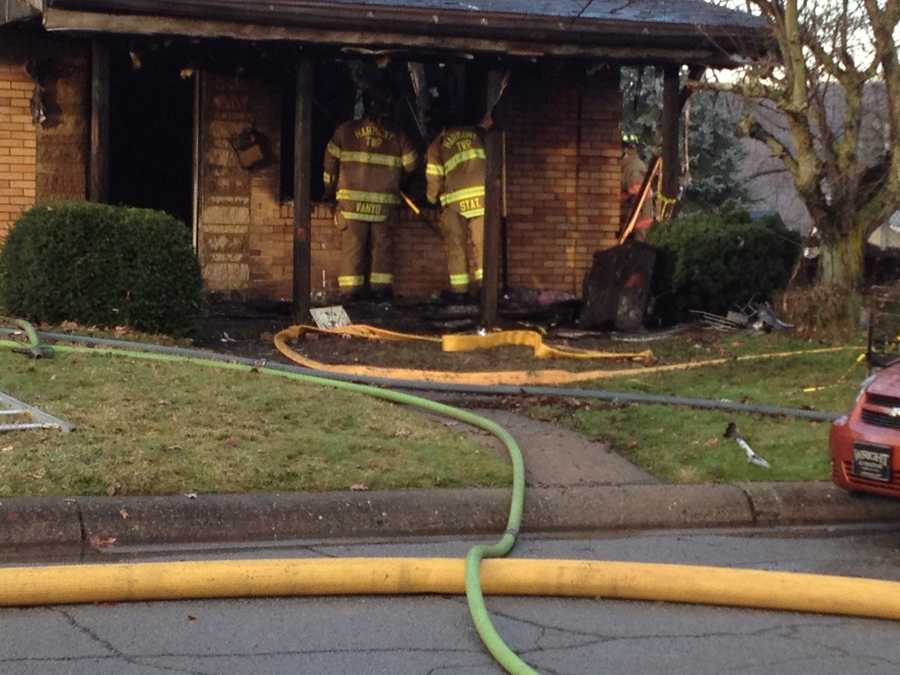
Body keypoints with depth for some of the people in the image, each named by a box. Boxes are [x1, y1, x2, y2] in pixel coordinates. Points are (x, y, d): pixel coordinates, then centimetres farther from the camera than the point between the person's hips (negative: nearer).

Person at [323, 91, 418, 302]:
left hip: (352, 200, -1)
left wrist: (329, 190, 22)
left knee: (352, 246, 1)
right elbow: (411, 164, 10)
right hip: (385, 202, 1)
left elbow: (330, 161, 8)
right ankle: (382, 288, 5)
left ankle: (350, 291, -4)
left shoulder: (346, 130, 3)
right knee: (382, 245, 9)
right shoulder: (397, 136, 4)